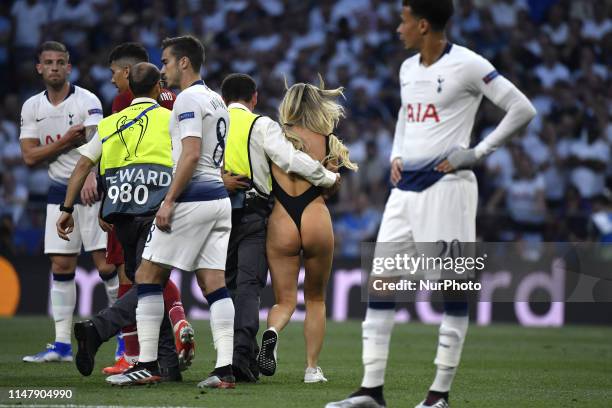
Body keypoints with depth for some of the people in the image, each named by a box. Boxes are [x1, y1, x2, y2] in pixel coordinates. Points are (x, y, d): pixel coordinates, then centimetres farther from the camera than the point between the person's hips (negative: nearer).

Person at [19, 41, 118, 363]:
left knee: (106, 264, -8)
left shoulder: (87, 101, -9)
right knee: (61, 267, 3)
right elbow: (30, 157, 1)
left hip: (92, 189, -5)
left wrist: (90, 179, -42)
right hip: (59, 191, 5)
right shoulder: (32, 107, 7)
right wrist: (67, 142, -13)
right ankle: (62, 345, 7)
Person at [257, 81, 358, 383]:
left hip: (280, 222, 0)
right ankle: (312, 368, 14)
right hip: (316, 220, 0)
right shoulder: (329, 142, 4)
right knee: (316, 299, 19)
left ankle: (272, 331, -27)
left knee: (284, 300, 7)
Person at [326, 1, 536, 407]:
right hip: (406, 187, 8)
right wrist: (396, 156, 15)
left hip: (446, 185, -8)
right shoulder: (408, 69, 14)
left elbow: (522, 109, -11)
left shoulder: (467, 65, -9)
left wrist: (477, 153, -12)